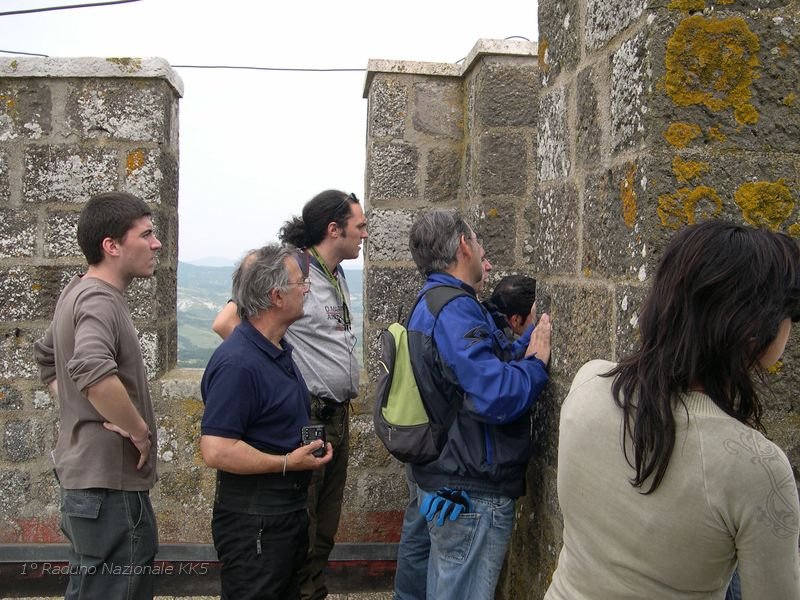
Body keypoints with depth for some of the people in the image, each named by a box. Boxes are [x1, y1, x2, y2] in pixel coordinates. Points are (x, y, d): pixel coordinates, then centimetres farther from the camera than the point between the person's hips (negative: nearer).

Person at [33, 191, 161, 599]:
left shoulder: (79, 291, 11)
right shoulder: (100, 301, -21)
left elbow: (46, 356, 25)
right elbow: (92, 370, -39)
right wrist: (139, 430, -24)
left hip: (86, 474, 10)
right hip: (109, 482, -10)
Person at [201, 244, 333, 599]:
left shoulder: (279, 349, 8)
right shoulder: (237, 363, -24)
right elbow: (216, 451, -27)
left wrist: (309, 447, 10)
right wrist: (287, 463, -22)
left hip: (290, 511, 10)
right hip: (253, 520, -10)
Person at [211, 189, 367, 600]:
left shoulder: (338, 277, 12)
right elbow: (225, 323, -22)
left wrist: (344, 405, 15)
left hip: (338, 416, 9)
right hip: (305, 416, -8)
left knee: (325, 527, 19)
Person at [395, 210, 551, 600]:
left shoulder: (431, 304, 12)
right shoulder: (455, 311, -22)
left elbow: (490, 362, 15)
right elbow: (499, 396, -30)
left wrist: (533, 338, 7)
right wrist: (537, 362, -13)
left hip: (443, 479, 10)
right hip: (473, 493, -10)